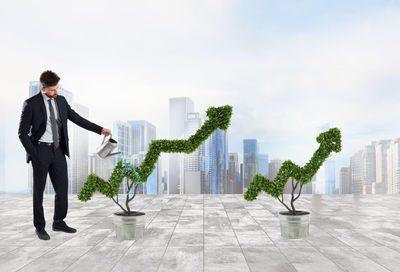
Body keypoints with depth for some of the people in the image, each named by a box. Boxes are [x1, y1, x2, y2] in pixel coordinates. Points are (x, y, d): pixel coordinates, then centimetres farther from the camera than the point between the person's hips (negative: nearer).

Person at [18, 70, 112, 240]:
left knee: (62, 188, 7)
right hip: (40, 151, -4)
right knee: (39, 190, 6)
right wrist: (33, 154, -13)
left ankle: (59, 222, 23)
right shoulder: (31, 104, -8)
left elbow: (77, 118, 11)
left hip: (58, 150, 5)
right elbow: (22, 132, -7)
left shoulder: (61, 100, 7)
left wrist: (100, 129, 4)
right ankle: (39, 227, 20)